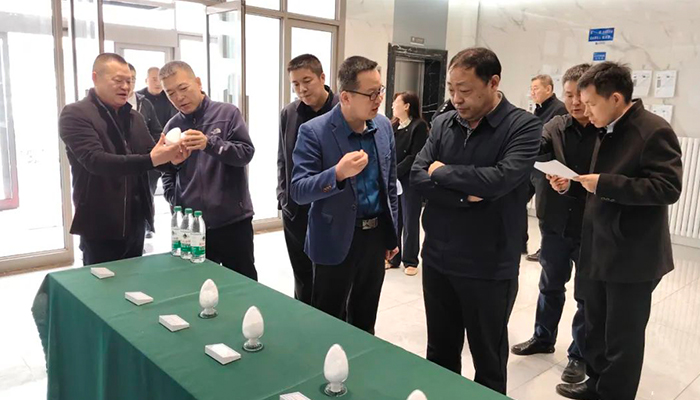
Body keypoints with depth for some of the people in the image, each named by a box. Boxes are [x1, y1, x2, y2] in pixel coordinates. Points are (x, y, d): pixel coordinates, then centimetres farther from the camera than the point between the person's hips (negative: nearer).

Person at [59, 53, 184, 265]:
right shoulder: (75, 115, -10)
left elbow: (151, 153, 9)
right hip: (100, 224, -6)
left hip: (135, 219, 6)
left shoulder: (134, 117, 13)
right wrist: (151, 159, -35)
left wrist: (170, 156, -15)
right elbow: (95, 160, -24)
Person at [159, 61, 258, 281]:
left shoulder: (228, 113, -2)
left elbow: (246, 152, -12)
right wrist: (176, 205, -2)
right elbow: (168, 174, 13)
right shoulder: (172, 127, 8)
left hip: (233, 221, -3)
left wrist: (210, 143, -27)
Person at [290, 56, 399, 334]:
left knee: (365, 321, 20)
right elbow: (298, 191, -18)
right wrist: (338, 173, -35)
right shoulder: (314, 132, -16)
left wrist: (392, 234, 13)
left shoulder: (384, 126, 2)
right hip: (336, 240, -5)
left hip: (376, 236, 5)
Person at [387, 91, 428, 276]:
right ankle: (393, 257, 21)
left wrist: (395, 172, -17)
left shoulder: (419, 126, -7)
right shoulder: (393, 126, 11)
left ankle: (410, 261, 13)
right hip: (392, 180, 6)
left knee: (410, 221, 3)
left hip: (410, 181, -6)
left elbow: (415, 157, -13)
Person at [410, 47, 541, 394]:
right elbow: (417, 177, -5)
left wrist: (442, 172, -12)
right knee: (439, 354, 20)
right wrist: (464, 195, -19)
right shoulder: (443, 123, 3)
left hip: (489, 268, -4)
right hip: (437, 260, 4)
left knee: (489, 363, 14)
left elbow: (500, 180, -25)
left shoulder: (523, 126, -10)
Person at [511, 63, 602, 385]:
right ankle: (543, 338, 41)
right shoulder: (555, 127, -1)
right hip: (556, 223, 4)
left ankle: (580, 355, 30)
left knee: (587, 295, 12)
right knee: (550, 286, 20)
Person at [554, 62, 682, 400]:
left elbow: (668, 188, -23)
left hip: (632, 258, -8)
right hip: (598, 251, 8)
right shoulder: (608, 131, 11)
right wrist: (572, 184, 3)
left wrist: (603, 183, -25)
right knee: (596, 328, 20)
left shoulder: (654, 131, -15)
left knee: (622, 337, 8)